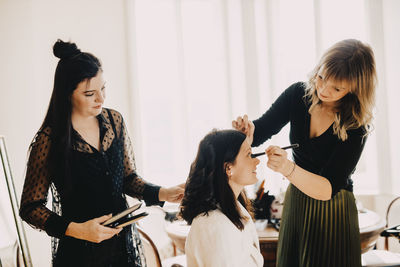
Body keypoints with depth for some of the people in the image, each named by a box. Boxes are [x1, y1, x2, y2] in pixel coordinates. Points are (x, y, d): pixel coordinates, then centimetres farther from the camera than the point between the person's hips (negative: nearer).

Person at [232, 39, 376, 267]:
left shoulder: (356, 126, -23)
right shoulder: (298, 94, -11)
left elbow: (328, 189, -28)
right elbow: (260, 131, -3)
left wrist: (288, 169, -45)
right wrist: (247, 130, -27)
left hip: (333, 215, -4)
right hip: (295, 204, 4)